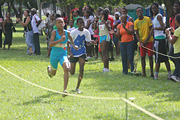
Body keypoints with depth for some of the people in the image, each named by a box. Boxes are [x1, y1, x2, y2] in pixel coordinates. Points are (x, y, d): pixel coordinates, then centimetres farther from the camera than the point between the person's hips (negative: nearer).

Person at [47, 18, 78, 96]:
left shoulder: (67, 33, -4)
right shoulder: (54, 32, -15)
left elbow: (70, 39, 22)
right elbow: (50, 44, -27)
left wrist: (74, 46, 20)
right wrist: (60, 40, -38)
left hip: (63, 55, 1)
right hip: (54, 55, -1)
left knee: (66, 69, -28)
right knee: (53, 74, 18)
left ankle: (64, 90, -27)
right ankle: (49, 69, 59)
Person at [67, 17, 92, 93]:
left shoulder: (86, 32, -4)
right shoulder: (73, 32, -13)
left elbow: (88, 41, 6)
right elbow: (68, 43, -9)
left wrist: (92, 41, -16)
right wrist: (70, 52, -20)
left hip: (82, 53, 2)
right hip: (74, 53, -2)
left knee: (81, 69, -16)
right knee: (72, 73, 4)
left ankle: (77, 88, -5)